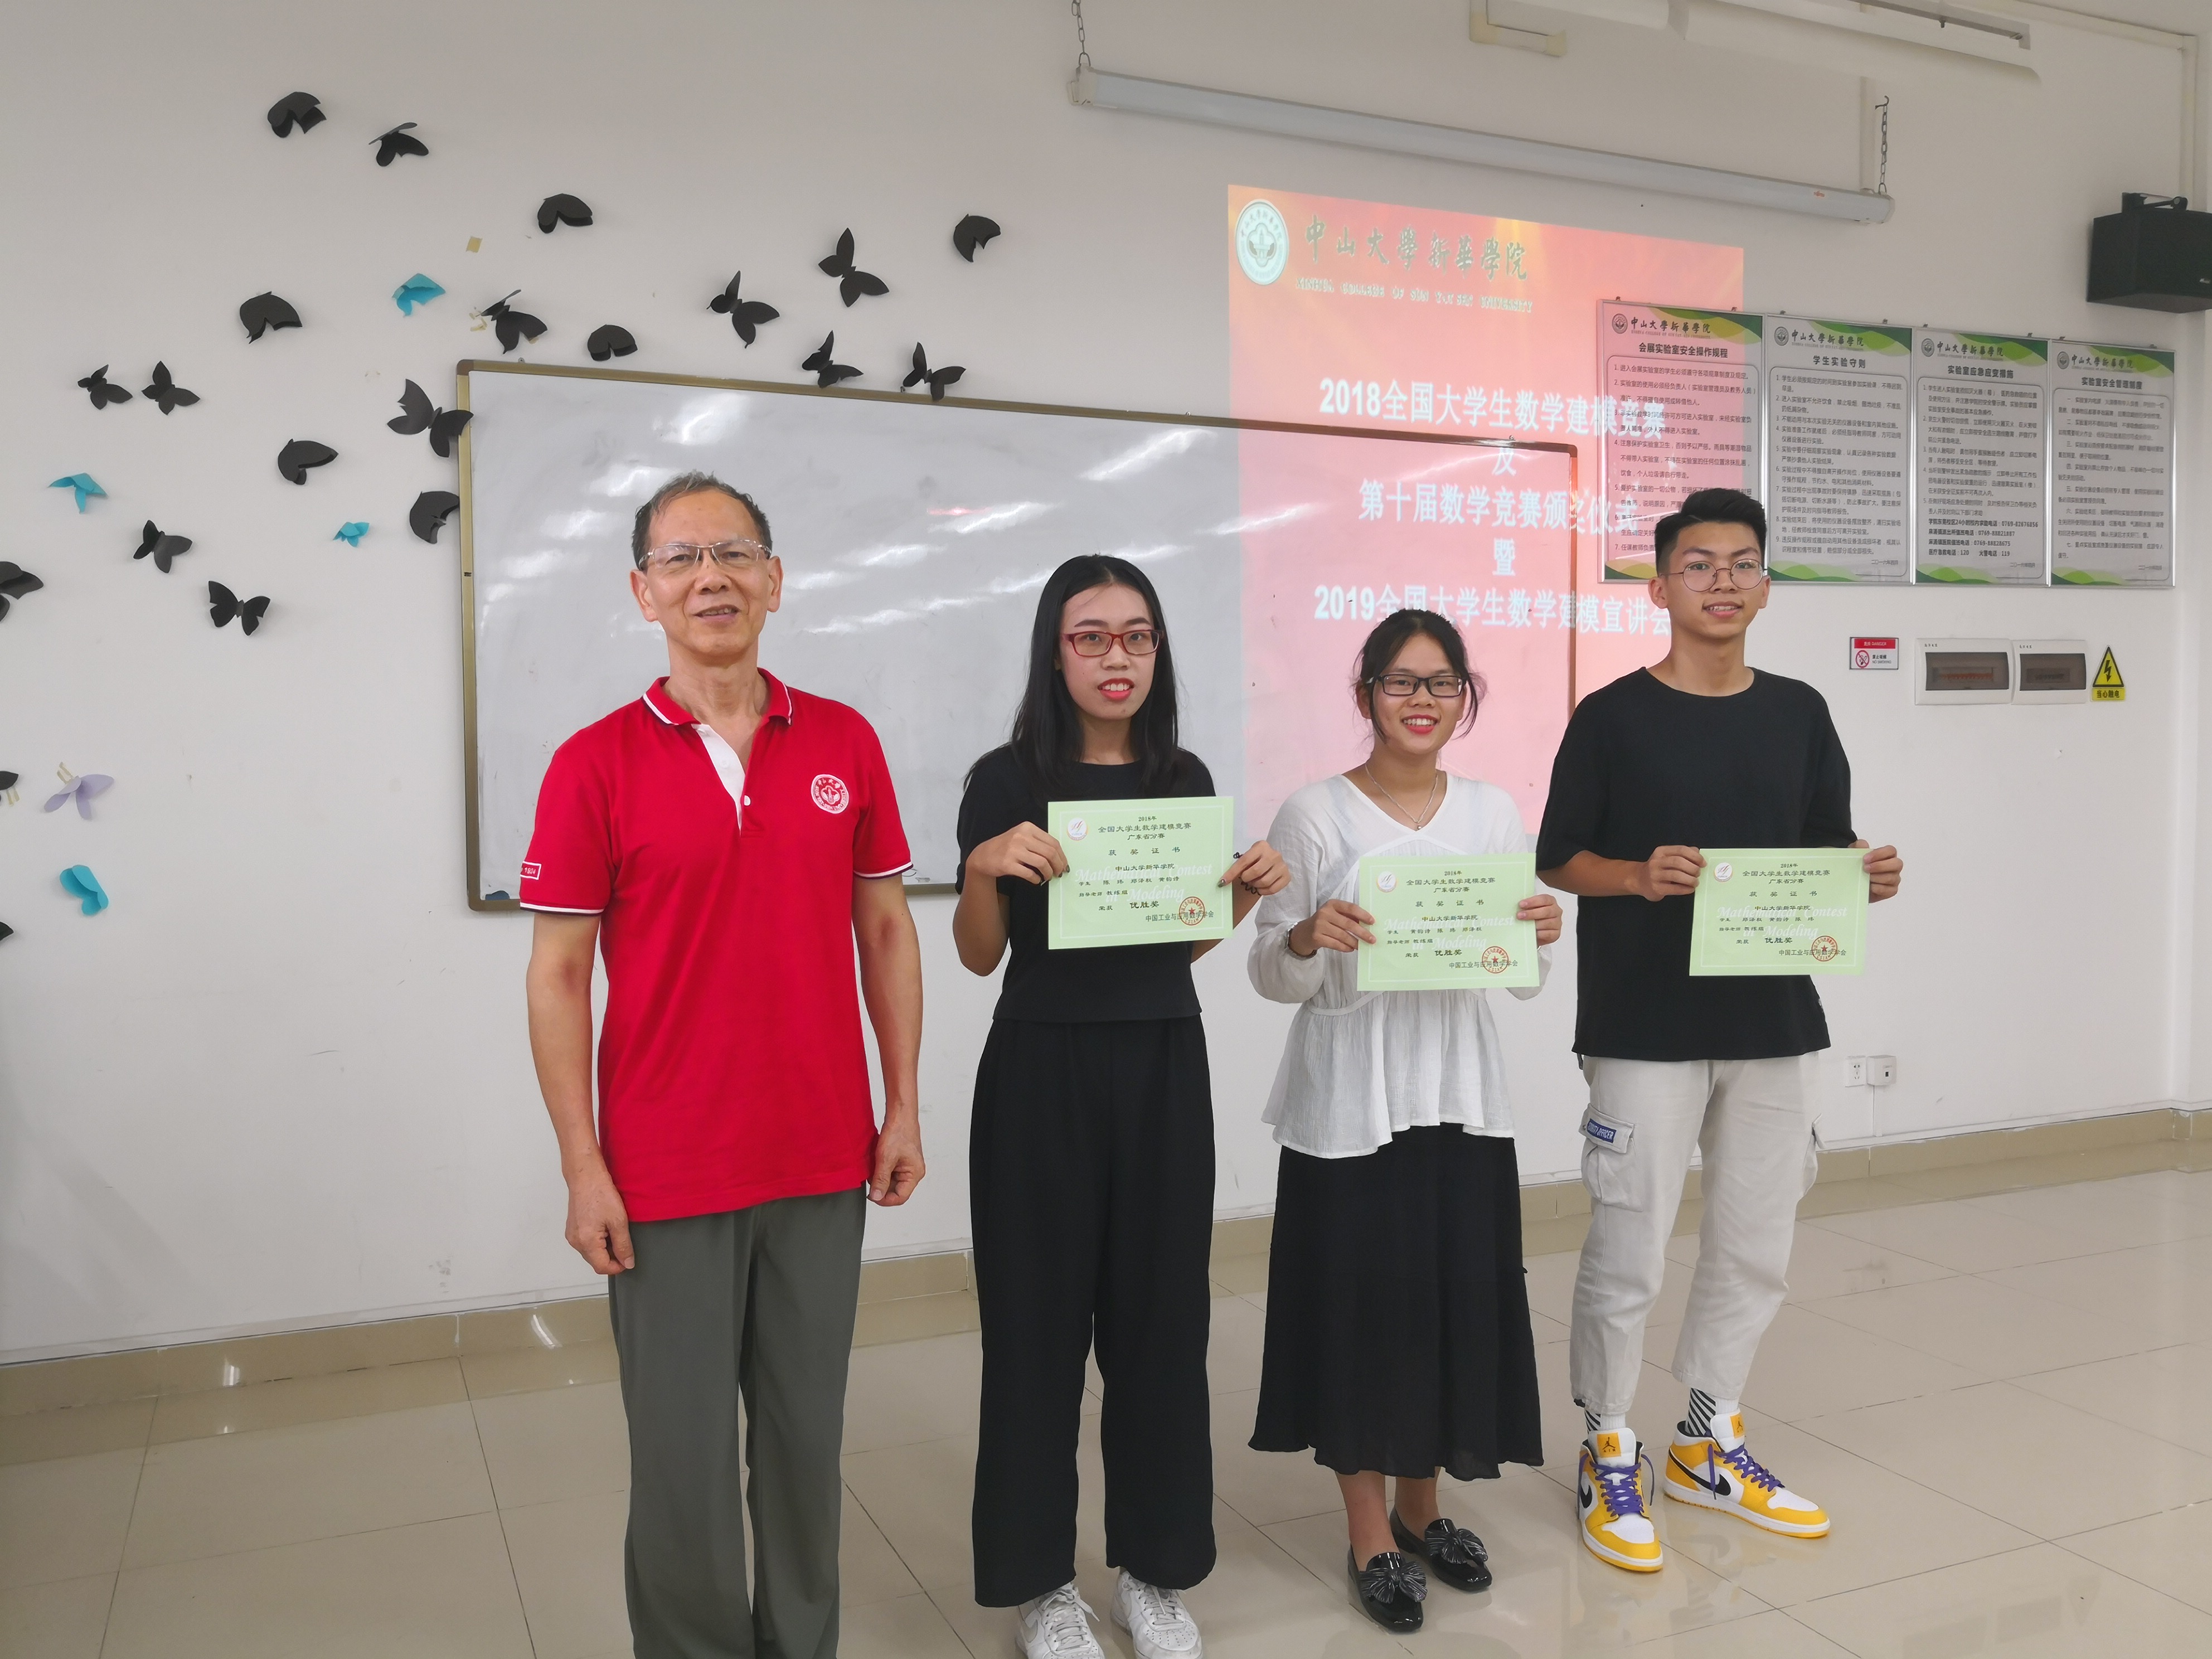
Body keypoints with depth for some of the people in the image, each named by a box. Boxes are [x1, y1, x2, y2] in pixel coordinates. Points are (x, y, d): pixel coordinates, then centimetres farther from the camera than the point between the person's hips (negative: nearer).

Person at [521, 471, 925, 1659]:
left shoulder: (845, 744, 3)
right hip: (666, 1174, -2)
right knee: (683, 1452, 7)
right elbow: (559, 974, -4)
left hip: (824, 1160, 3)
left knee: (806, 1431, 15)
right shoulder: (595, 763, -5)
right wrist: (582, 1169, -7)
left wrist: (902, 1108, 4)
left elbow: (885, 932, 7)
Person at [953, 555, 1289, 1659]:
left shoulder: (1185, 778, 6)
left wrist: (1248, 891, -3)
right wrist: (982, 870, -23)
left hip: (1164, 1068, 4)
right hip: (1043, 1072, -3)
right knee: (1040, 1321, 5)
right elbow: (978, 956, -4)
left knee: (1161, 1316, 10)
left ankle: (1156, 1565, 27)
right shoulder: (1006, 779, -6)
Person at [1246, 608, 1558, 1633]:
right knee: (1359, 1301, 3)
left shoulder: (1493, 812, 6)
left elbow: (1526, 982, 9)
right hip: (1347, 1101, -3)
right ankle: (1370, 1535, 22)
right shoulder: (1315, 815, -6)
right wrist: (1307, 940, -25)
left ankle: (1420, 1506, 32)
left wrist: (1543, 937, -12)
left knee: (1459, 1296, 8)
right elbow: (1270, 979, -4)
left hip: (1458, 1096, 4)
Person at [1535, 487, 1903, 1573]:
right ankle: (1609, 1456, 19)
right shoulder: (1613, 716, -4)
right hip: (1645, 1028, -5)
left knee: (1755, 1247, 14)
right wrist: (1640, 876, -21)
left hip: (1772, 1023, 5)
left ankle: (1708, 1444, 32)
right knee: (1628, 1254, 0)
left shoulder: (1798, 713, 9)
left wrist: (1870, 876, -8)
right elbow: (1558, 860, -3)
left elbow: (1827, 851, 13)